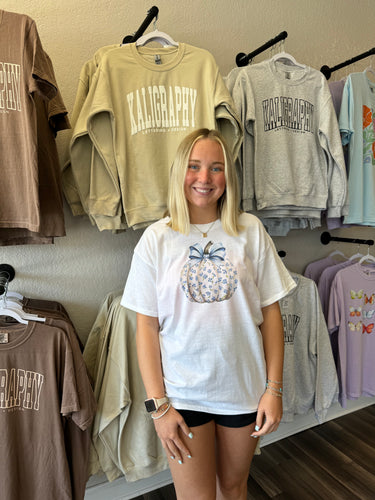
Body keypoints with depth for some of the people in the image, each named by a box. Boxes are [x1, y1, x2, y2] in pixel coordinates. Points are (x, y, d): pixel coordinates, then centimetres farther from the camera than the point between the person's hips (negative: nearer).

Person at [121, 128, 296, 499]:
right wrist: (157, 404, -7)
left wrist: (274, 388, -4)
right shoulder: (156, 239, -8)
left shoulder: (250, 231, -5)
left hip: (244, 387, 2)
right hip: (182, 393, -1)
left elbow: (270, 311, -3)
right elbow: (147, 326, -7)